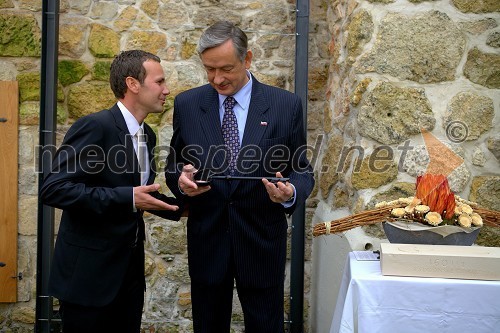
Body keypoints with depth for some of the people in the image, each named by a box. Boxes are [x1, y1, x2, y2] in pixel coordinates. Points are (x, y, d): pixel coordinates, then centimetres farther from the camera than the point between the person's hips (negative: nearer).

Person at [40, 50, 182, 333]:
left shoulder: (147, 135, 10)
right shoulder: (95, 126, -16)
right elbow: (54, 189, -23)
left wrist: (179, 206, 6)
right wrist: (128, 198, -26)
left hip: (130, 269, 8)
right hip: (90, 271, -8)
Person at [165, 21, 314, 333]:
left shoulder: (286, 105, -3)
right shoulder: (187, 104, 2)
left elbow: (302, 170, 1)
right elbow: (174, 165, 9)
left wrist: (290, 191, -21)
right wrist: (181, 179, -14)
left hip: (262, 243, -1)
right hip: (206, 240, 2)